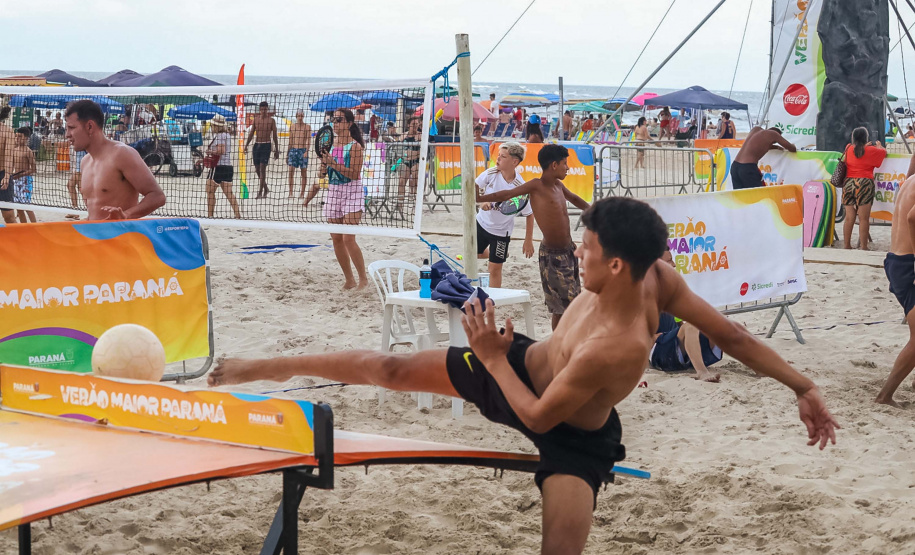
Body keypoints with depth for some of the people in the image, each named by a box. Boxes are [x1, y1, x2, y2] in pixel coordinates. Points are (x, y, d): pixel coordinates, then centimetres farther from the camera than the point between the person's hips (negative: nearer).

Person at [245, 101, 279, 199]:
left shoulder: (271, 120, -1)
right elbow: (251, 133, 13)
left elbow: (275, 136, 1)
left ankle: (260, 192, -10)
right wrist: (247, 145, 5)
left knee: (262, 168, -11)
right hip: (256, 145, 5)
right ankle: (265, 189, 23)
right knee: (257, 169, 7)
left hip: (266, 145, -5)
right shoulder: (256, 119, 9)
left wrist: (276, 150, 0)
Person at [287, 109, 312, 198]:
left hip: (303, 150, -2)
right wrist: (287, 153, 14)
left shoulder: (307, 127, 1)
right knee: (291, 170, -7)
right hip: (293, 150, 3)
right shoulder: (292, 126, 10)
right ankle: (291, 192, -5)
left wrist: (306, 151, -18)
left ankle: (302, 193, 7)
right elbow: (290, 140, 15)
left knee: (303, 172, 1)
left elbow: (309, 140, -4)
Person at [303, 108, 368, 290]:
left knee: (348, 238, -14)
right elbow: (323, 172, 17)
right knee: (336, 239, 5)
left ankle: (363, 278, -2)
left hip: (352, 193, -7)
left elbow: (354, 174, -18)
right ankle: (349, 280, 15)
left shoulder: (355, 146, -9)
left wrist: (333, 163, -22)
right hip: (333, 192, 7)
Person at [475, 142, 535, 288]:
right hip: (482, 222, 4)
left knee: (495, 269, -1)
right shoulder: (491, 173, -17)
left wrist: (528, 241, -11)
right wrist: (481, 201, -25)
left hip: (501, 231, -4)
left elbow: (529, 214, -14)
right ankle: (491, 253, 52)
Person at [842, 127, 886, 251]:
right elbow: (884, 152, 16)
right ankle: (863, 248, -4)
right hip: (864, 184, -4)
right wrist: (878, 145, 34)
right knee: (864, 219, -3)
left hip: (848, 184, 4)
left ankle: (847, 246, 15)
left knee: (849, 217, 10)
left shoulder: (848, 149, 7)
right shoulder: (871, 151, -2)